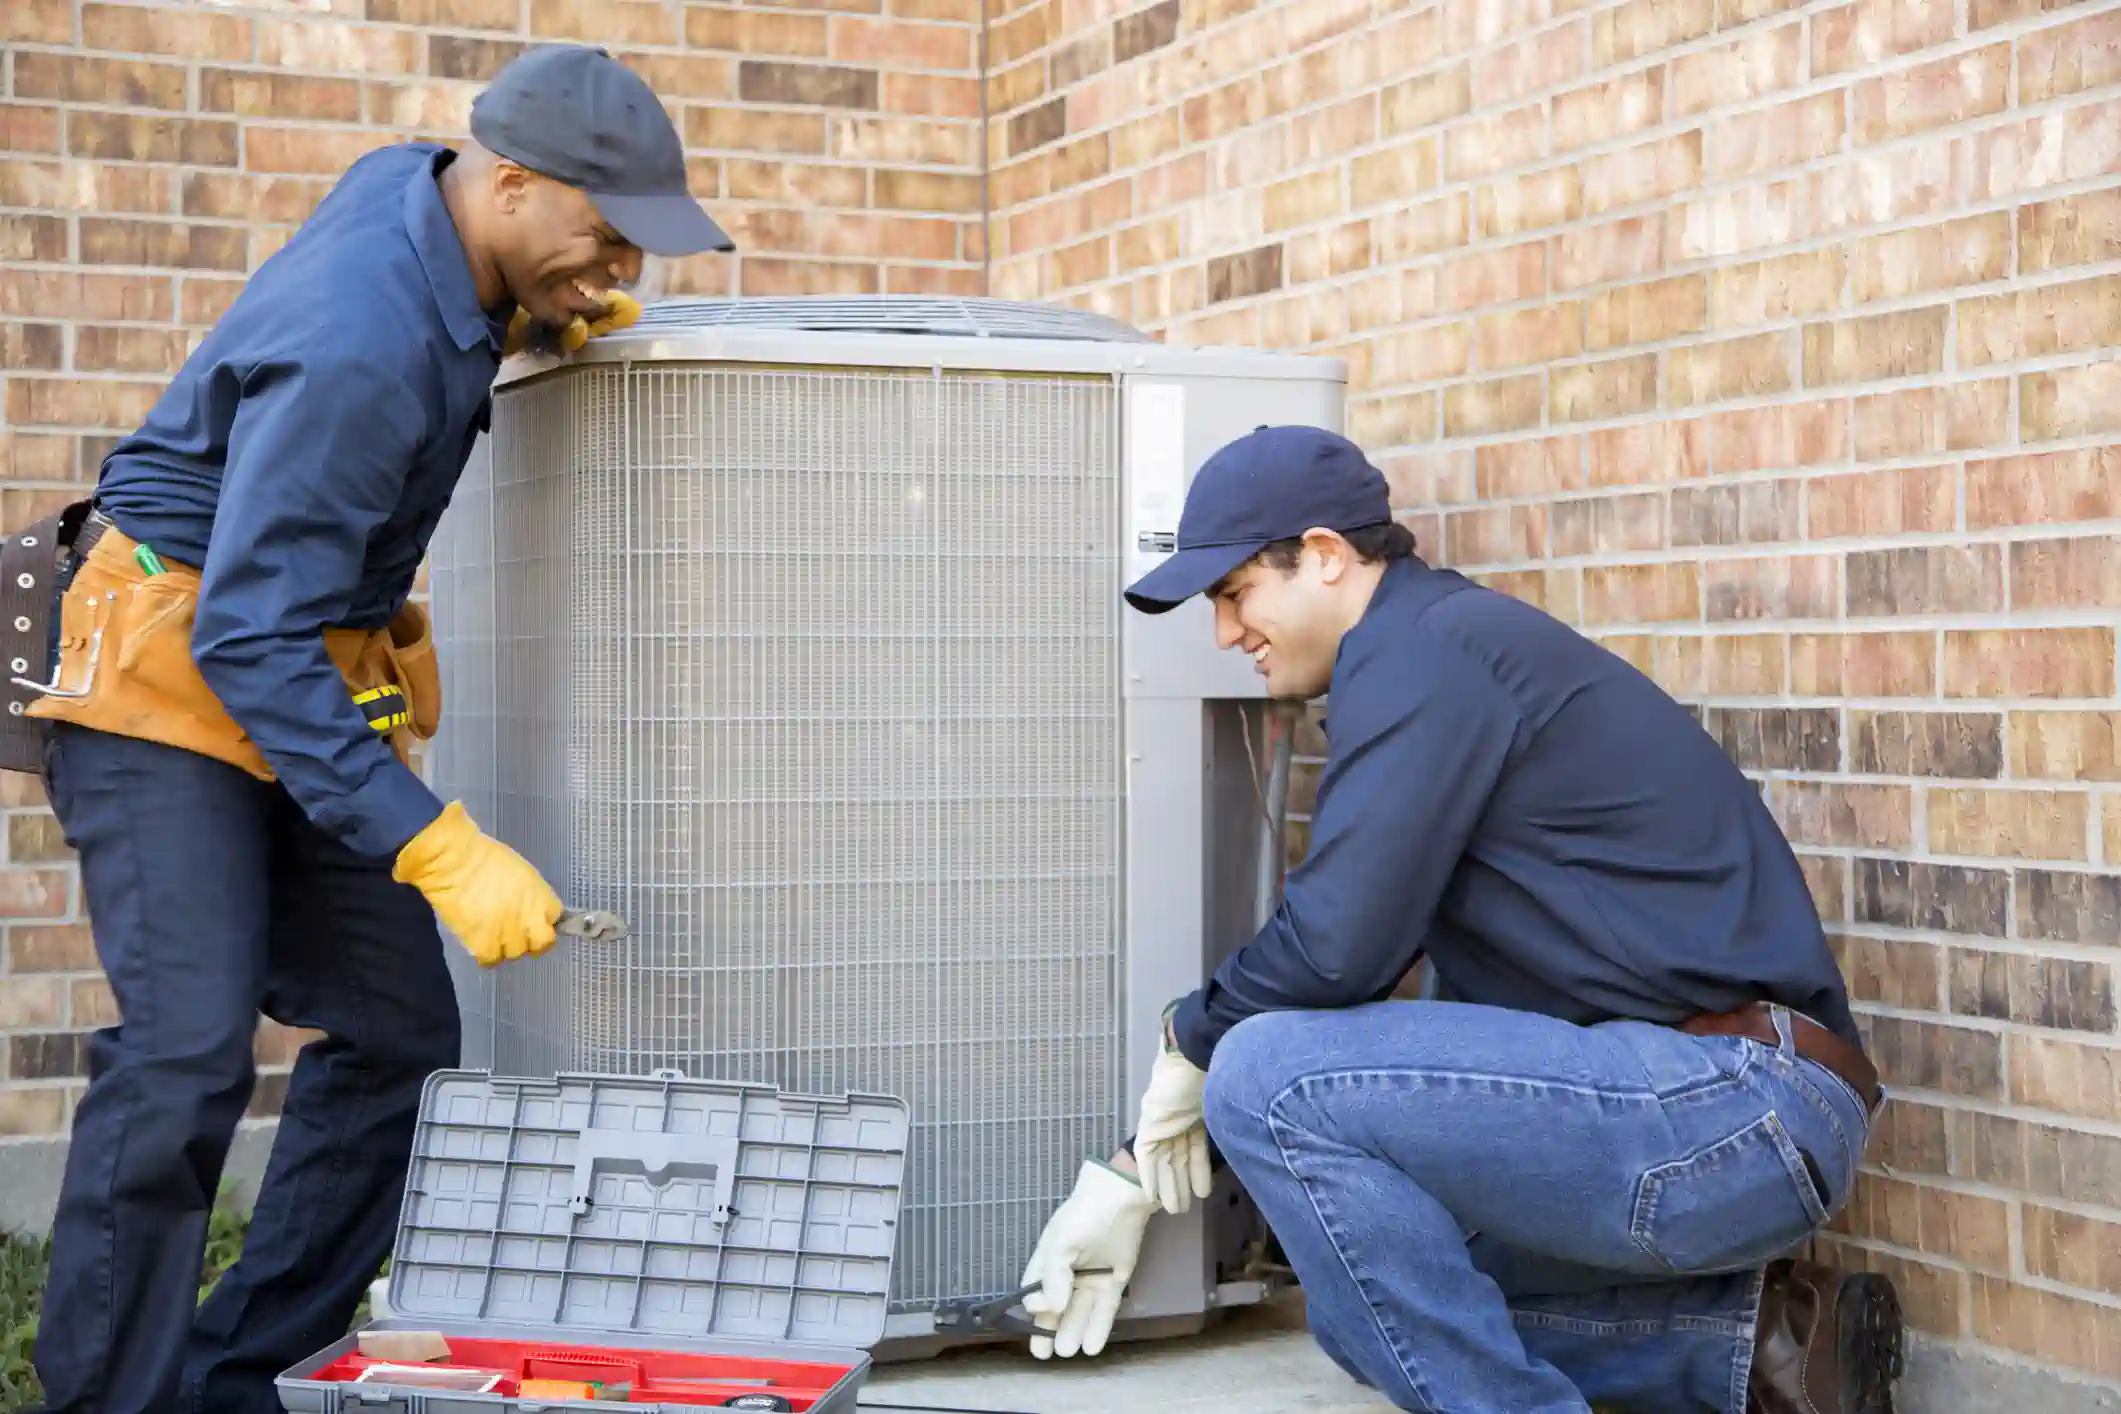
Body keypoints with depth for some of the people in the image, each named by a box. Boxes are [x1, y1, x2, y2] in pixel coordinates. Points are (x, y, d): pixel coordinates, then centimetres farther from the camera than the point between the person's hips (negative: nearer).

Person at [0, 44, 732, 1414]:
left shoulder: (410, 180, -2)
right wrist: (440, 852, -35)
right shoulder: (357, 347, -28)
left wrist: (540, 323, 1)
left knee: (400, 1035, 2)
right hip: (166, 678, -9)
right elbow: (250, 643, -31)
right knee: (186, 1051, -19)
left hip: (306, 686, 9)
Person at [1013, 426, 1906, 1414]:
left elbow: (1335, 948, -19)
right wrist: (1141, 1174, 23)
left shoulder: (1423, 648, -11)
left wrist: (1191, 1039, 3)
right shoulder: (1444, 650, 21)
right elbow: (1351, 962, 23)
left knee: (1274, 1077, -17)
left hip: (1738, 1102, -11)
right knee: (1372, 1298, 19)